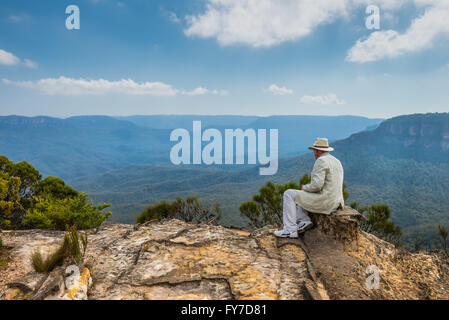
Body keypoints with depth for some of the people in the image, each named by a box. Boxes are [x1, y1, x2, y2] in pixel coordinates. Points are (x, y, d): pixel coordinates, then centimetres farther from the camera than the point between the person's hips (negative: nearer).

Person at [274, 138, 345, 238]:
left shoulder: (321, 161, -15)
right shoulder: (336, 161, 15)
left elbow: (316, 185, -24)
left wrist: (305, 188, -4)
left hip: (323, 202, -10)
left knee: (289, 194, 0)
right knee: (298, 194, 24)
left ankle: (290, 230, -1)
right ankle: (304, 221, 8)